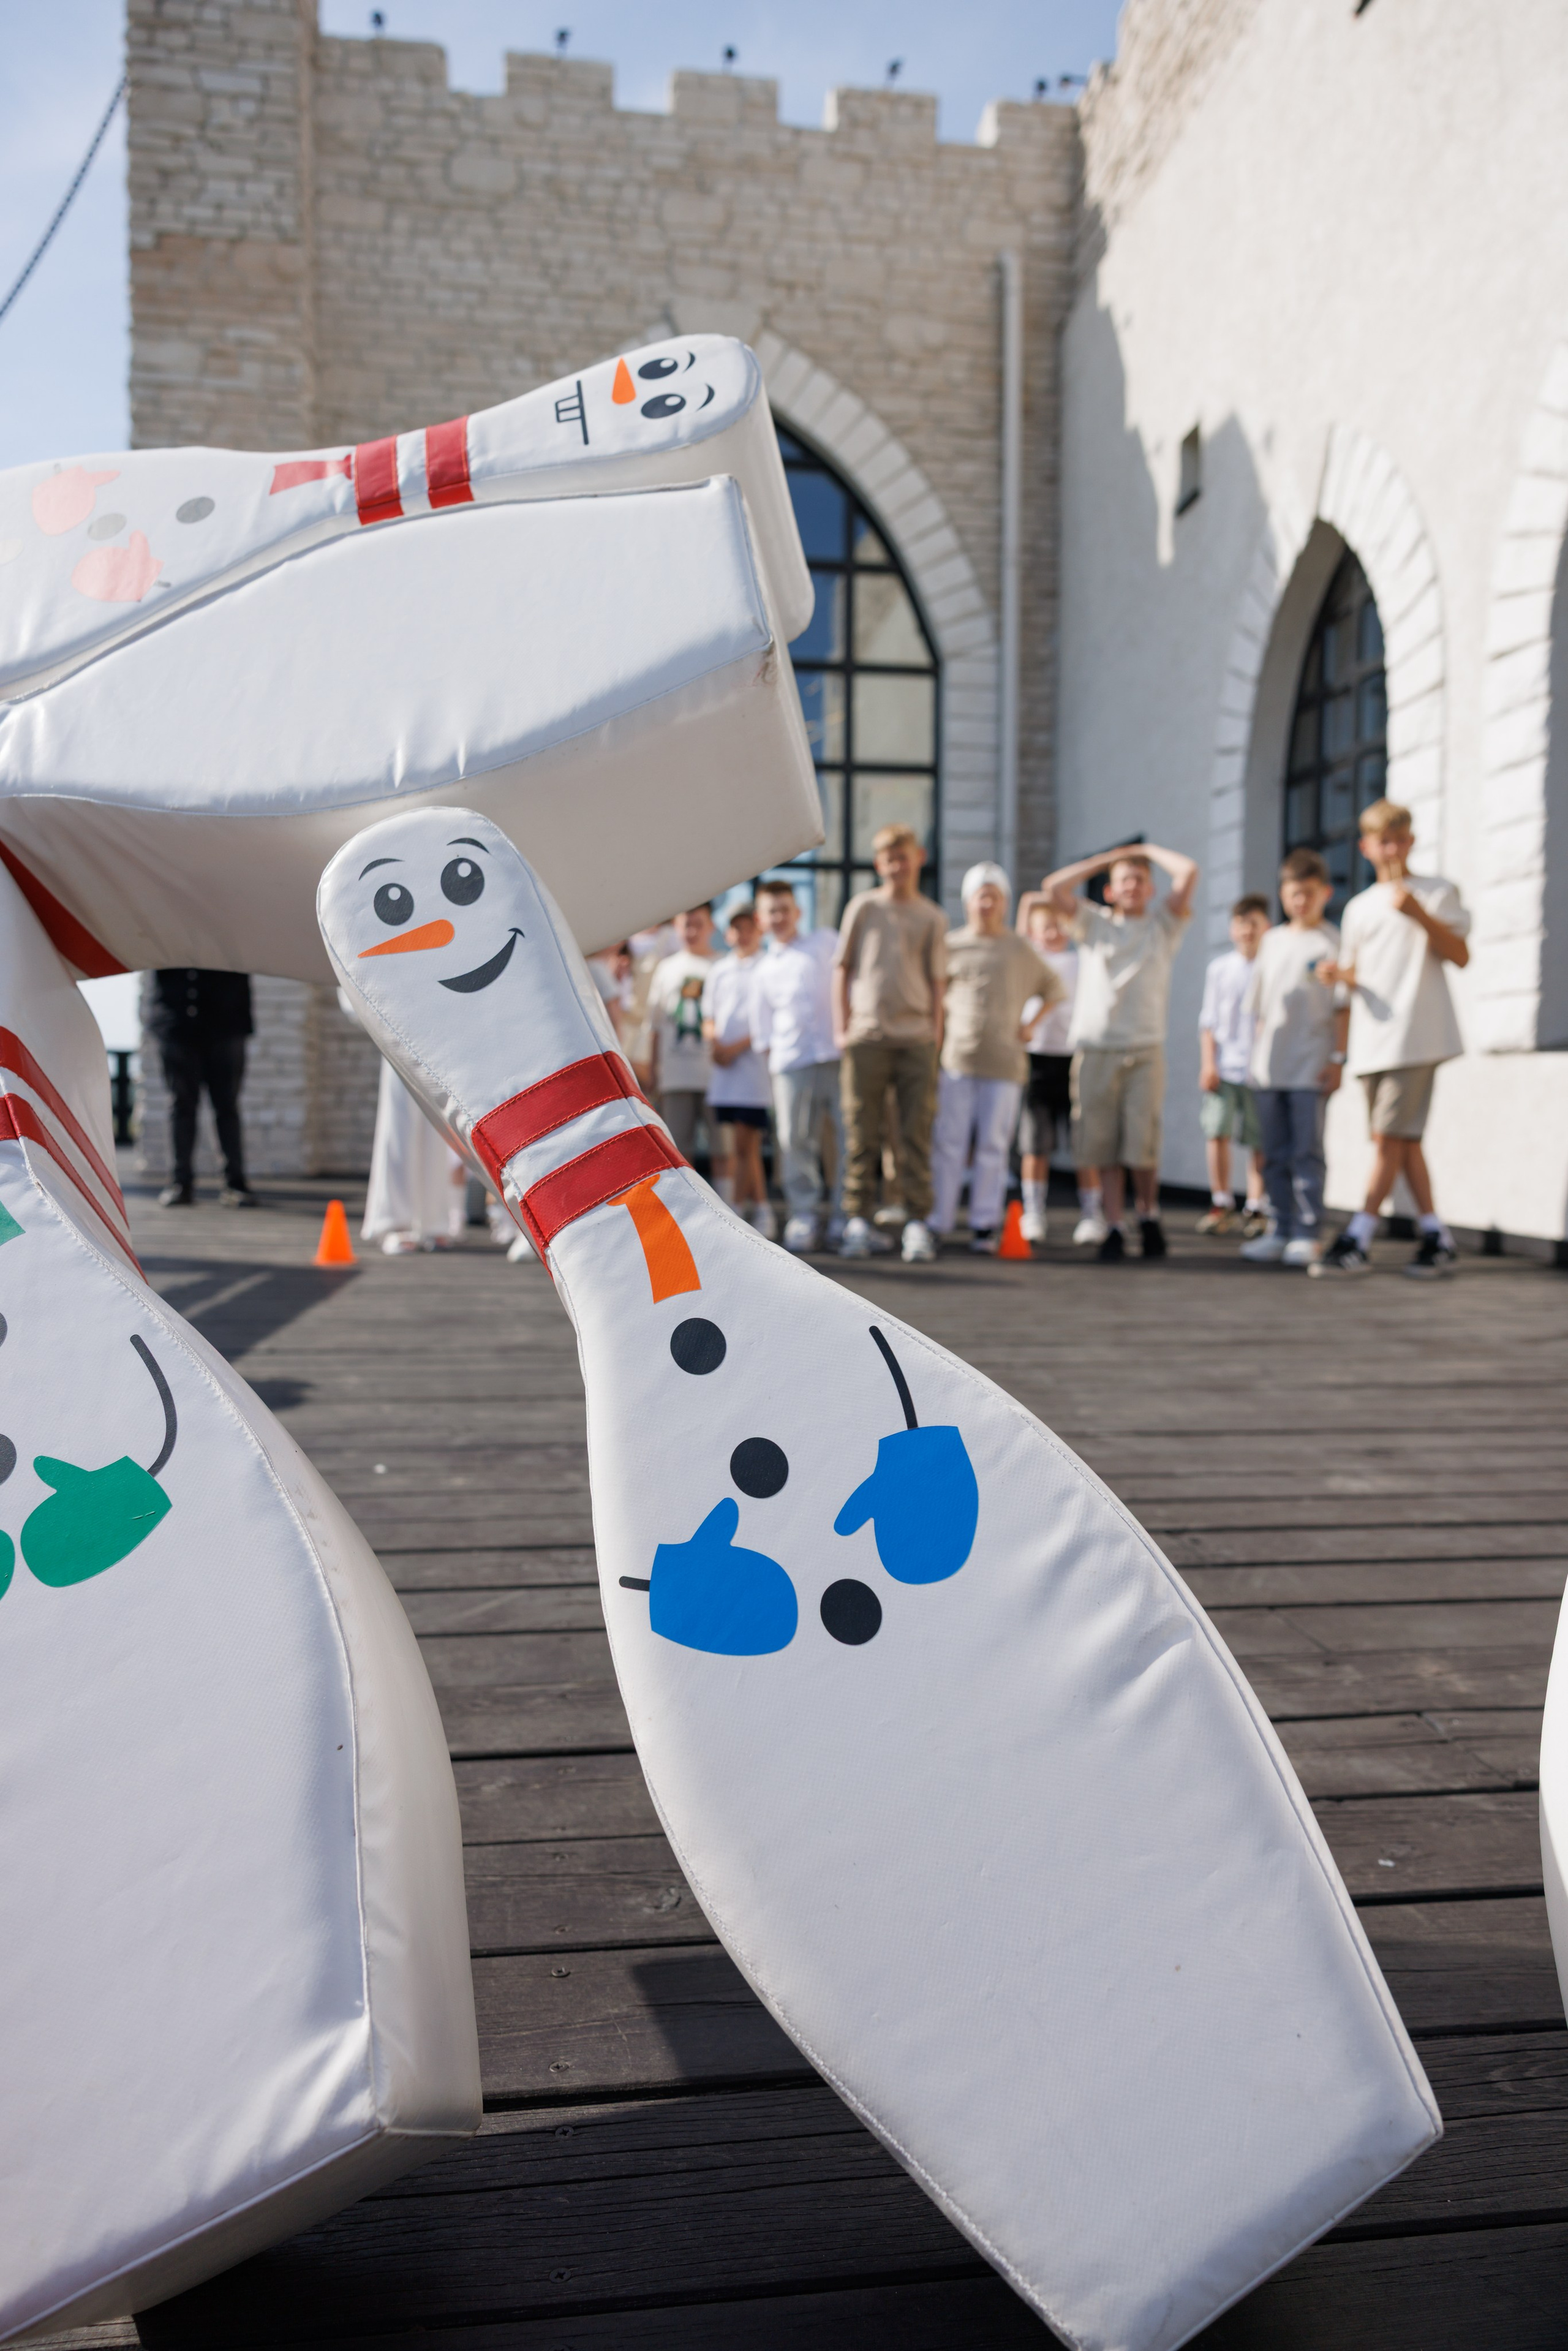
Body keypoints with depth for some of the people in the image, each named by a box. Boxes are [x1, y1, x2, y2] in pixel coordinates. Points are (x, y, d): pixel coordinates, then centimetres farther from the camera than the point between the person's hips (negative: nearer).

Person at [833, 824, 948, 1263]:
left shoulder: (932, 917, 11)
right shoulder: (863, 907, 8)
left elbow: (936, 981, 11)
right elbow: (843, 968, 9)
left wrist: (936, 1033, 2)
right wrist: (841, 1027, 1)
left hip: (916, 1038, 1)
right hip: (866, 1036, -1)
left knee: (916, 1135, 0)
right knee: (862, 1133, 1)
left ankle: (917, 1223, 5)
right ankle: (860, 1220, 8)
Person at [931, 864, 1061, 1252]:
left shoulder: (1020, 950, 11)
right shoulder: (951, 945, 9)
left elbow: (1054, 990, 21)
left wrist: (1032, 1025, 9)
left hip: (1004, 1063, 1)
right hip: (957, 1060, 0)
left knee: (993, 1148, 1)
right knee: (949, 1144, -2)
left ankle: (985, 1226, 5)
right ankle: (937, 1223, 3)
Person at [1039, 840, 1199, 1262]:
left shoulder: (1163, 925, 13)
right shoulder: (1093, 923, 15)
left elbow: (1189, 873, 1)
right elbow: (1054, 886, 3)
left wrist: (1150, 851, 16)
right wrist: (1109, 858, 12)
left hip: (1146, 1050, -1)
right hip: (1094, 1049, 1)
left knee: (1143, 1144, -4)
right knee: (1102, 1146, -2)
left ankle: (1149, 1217, 16)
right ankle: (1112, 1228, 4)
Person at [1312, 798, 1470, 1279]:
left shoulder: (1436, 892, 4)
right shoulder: (1359, 908, 19)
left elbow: (1460, 956, -5)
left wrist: (1420, 915, -18)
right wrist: (1340, 975, -2)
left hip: (1415, 1035, -6)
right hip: (1372, 1040, 6)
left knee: (1390, 1135, -10)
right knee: (1403, 1139, 7)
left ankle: (1357, 1240, -10)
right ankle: (1435, 1239, 14)